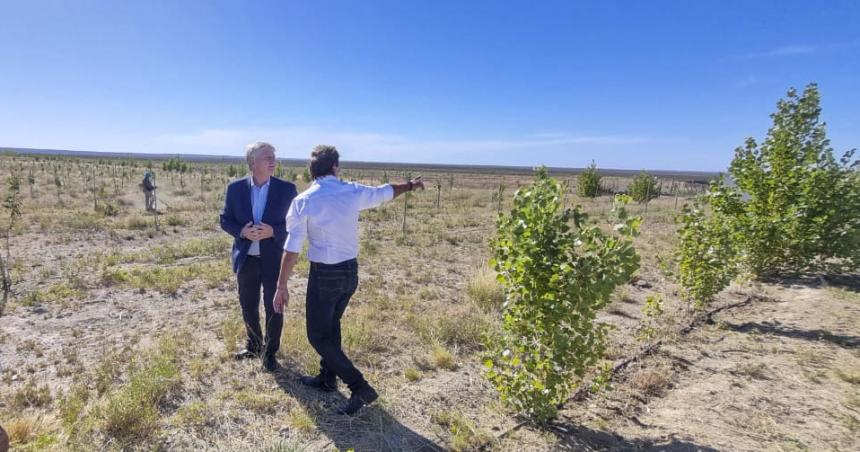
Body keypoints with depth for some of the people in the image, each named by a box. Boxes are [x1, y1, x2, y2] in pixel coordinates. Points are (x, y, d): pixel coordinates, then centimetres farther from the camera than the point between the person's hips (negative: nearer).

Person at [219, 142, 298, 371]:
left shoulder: (286, 188, -8)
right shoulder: (235, 188, -2)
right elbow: (225, 220, 5)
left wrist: (273, 231, -21)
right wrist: (241, 231, -15)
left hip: (274, 259, -2)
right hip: (246, 259, 3)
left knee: (274, 308, 6)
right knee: (248, 306, 18)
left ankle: (270, 352, 27)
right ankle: (254, 345, 41)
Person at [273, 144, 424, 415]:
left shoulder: (302, 202, -11)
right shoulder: (353, 192, -3)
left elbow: (292, 249, -11)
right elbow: (386, 192, 15)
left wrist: (282, 286, -3)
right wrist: (411, 186, 34)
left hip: (324, 275, -5)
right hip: (350, 271, 5)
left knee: (318, 335, 5)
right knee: (331, 325, 24)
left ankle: (360, 388, 0)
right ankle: (327, 378, 37)